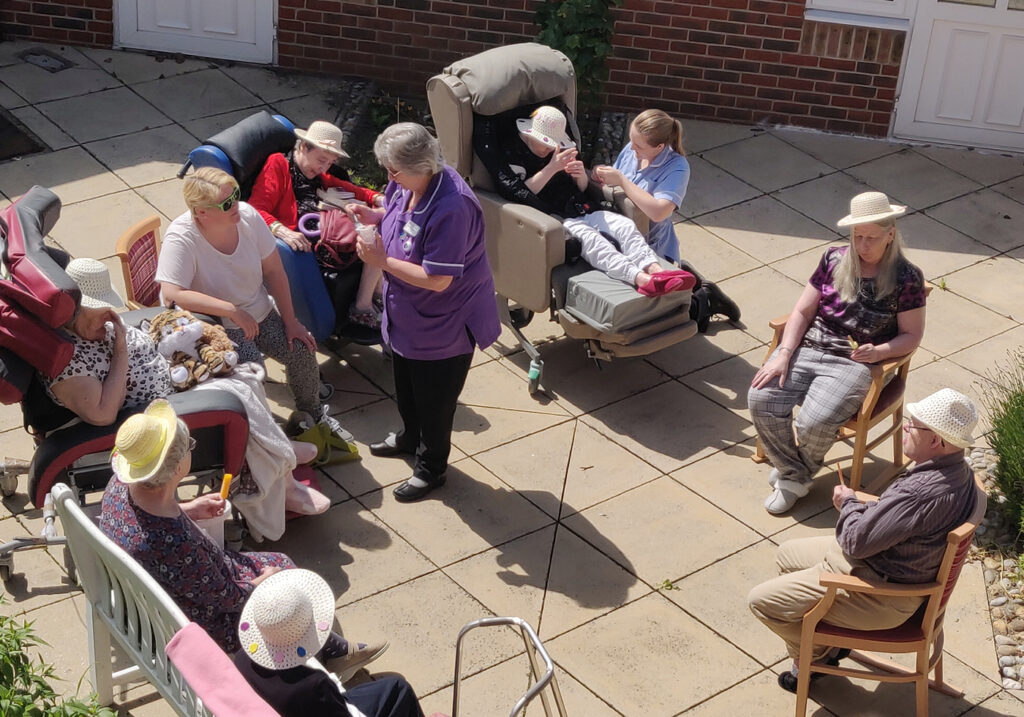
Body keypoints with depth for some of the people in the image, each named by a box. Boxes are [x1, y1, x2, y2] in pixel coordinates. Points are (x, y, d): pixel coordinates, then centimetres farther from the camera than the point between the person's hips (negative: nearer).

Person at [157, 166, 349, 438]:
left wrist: (290, 322, -4)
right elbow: (171, 295, -35)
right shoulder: (181, 239, -26)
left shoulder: (247, 215, -13)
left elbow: (273, 271, -4)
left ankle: (313, 414, 18)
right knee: (252, 365, -28)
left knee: (302, 350, -9)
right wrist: (233, 311, -35)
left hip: (261, 312, 5)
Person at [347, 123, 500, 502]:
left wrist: (382, 260, -25)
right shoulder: (407, 184, -11)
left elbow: (437, 280, -33)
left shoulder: (451, 208, -36)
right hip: (407, 314, 9)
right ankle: (410, 436, 57)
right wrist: (374, 215, -9)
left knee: (434, 399, 13)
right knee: (405, 385, 30)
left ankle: (431, 468, 35)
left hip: (444, 323, -8)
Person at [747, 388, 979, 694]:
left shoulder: (924, 492, -37)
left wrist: (848, 504, -10)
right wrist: (863, 506, -3)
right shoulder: (959, 470, -4)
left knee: (762, 600, -4)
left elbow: (857, 541, -29)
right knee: (789, 553, 25)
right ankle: (827, 643, 30)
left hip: (881, 597, -11)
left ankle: (816, 656, 21)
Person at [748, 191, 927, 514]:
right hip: (808, 347, 4)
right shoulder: (834, 260, 7)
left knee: (814, 422, -28)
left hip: (854, 362, -4)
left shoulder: (906, 278, -3)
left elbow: (911, 335, 1)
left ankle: (797, 474, 6)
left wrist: (878, 352, -19)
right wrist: (784, 355, -6)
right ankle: (792, 475, 0)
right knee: (761, 398, -19)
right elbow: (802, 312, 7)